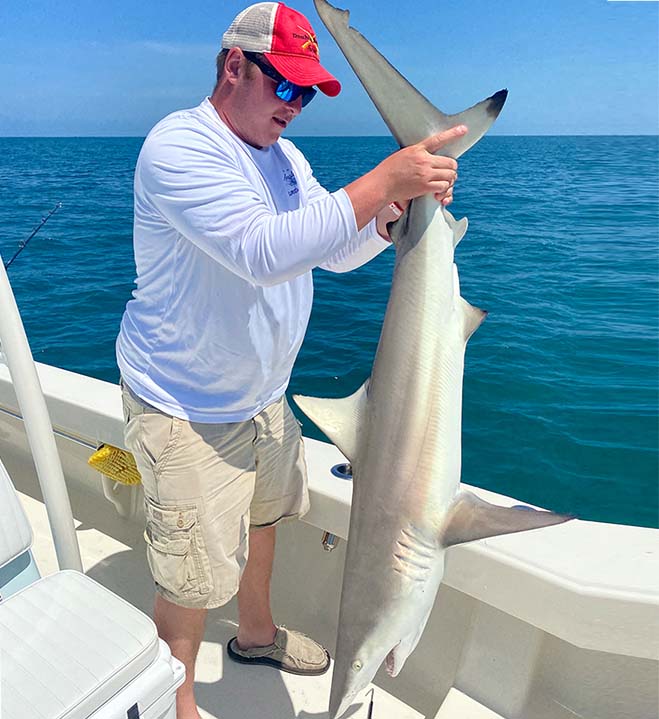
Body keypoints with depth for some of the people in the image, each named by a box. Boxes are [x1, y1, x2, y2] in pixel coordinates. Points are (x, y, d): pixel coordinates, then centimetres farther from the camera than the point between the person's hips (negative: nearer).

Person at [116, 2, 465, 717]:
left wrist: (398, 208, -11)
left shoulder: (285, 157, 9)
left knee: (261, 515, 24)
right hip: (186, 409, -8)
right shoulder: (179, 145, -18)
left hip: (262, 392, 9)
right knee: (192, 574, 3)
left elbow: (339, 253, 7)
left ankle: (256, 633, 51)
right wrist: (381, 180, -31)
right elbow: (263, 251, -34)